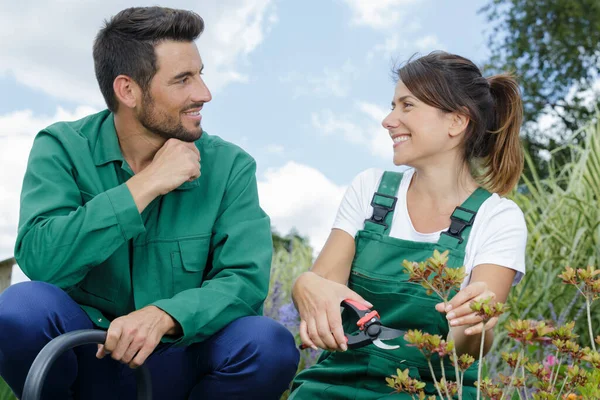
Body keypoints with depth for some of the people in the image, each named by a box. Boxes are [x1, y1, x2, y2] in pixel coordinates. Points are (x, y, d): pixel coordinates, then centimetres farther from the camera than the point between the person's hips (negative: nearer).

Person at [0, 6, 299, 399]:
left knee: (271, 345, -28)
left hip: (178, 364, 1)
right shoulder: (62, 149, -6)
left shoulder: (230, 166, -4)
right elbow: (39, 260, -21)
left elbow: (246, 277, -14)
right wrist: (146, 185, -21)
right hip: (86, 358, -1)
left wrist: (163, 316, -33)